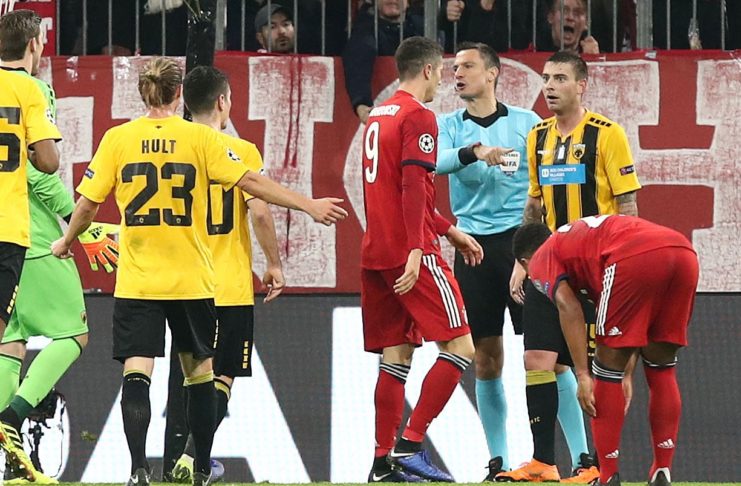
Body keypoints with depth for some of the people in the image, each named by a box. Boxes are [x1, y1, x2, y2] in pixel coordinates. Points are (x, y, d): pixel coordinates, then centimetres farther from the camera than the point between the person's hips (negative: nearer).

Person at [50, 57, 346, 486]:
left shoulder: (118, 139, -1)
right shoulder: (200, 138, -3)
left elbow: (89, 203, 2)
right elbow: (250, 182, -6)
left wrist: (67, 241, 21)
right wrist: (309, 205, 2)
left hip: (137, 281, 0)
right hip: (192, 280, 0)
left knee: (137, 373, -5)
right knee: (199, 371, 14)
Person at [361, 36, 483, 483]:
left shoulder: (378, 117, 19)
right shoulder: (419, 118, -8)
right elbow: (413, 188, -19)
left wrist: (450, 230, 29)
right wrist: (416, 250, -24)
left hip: (376, 254, 9)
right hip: (411, 255, -9)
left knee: (396, 356, 10)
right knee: (460, 346, -6)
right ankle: (410, 445, -14)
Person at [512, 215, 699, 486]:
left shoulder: (541, 260, 22)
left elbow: (568, 307, 3)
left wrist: (583, 376, -1)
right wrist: (628, 372, 42)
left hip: (637, 259, -7)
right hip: (684, 253, 7)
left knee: (609, 364, 8)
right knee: (661, 367, 21)